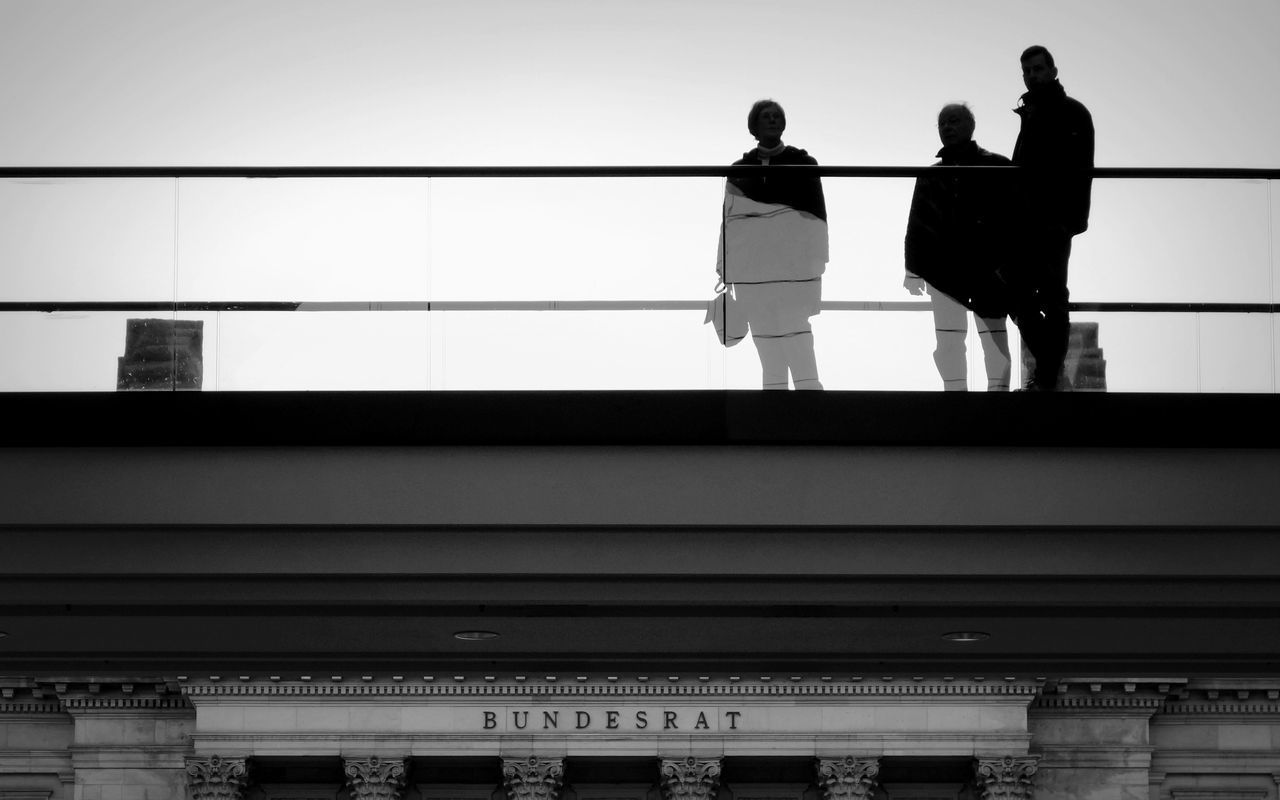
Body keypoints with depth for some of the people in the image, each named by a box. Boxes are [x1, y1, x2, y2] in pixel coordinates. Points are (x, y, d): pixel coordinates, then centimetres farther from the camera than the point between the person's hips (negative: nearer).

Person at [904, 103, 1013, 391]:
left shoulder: (996, 168, 4)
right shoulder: (931, 176, 15)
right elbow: (917, 223, 14)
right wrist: (913, 267, 7)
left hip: (988, 267, -4)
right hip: (944, 267, 4)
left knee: (993, 334, -2)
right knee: (948, 337, 3)